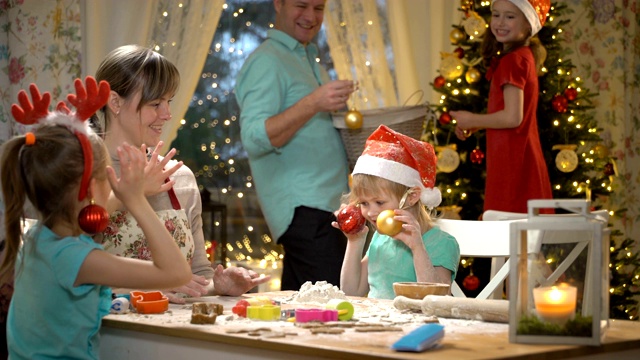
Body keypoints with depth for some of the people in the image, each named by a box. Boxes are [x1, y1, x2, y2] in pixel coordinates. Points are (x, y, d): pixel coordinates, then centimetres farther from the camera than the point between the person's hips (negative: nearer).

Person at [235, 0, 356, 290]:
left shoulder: (308, 61, 23)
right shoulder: (267, 62, -8)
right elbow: (254, 139, -19)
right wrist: (313, 104, -28)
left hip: (325, 206, 10)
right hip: (304, 210, -10)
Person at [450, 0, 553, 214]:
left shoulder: (512, 60, -15)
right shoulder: (525, 56, 14)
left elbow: (512, 117, -21)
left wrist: (472, 120, -6)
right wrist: (473, 125, 12)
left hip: (512, 162, -10)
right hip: (523, 159, 10)